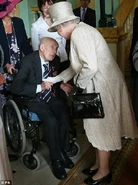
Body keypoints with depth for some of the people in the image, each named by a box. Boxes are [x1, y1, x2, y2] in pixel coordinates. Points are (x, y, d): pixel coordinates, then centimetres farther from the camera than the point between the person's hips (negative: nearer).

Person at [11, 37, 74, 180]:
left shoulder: (55, 60, 0)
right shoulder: (28, 61, -16)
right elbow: (15, 87, -21)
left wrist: (61, 85, -4)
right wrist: (39, 87, -31)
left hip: (52, 97, 5)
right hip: (35, 99, -4)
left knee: (64, 117, -23)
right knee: (51, 121, -28)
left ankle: (63, 152, 0)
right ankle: (56, 160, -9)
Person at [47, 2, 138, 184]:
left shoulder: (78, 33, -19)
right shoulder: (81, 30, 13)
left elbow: (91, 67, -29)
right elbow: (78, 65, 20)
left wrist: (78, 83, -11)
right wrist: (57, 79, 22)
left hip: (103, 86, -10)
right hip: (100, 84, 10)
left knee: (101, 127, 5)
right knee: (98, 126, 19)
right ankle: (99, 164, 36)